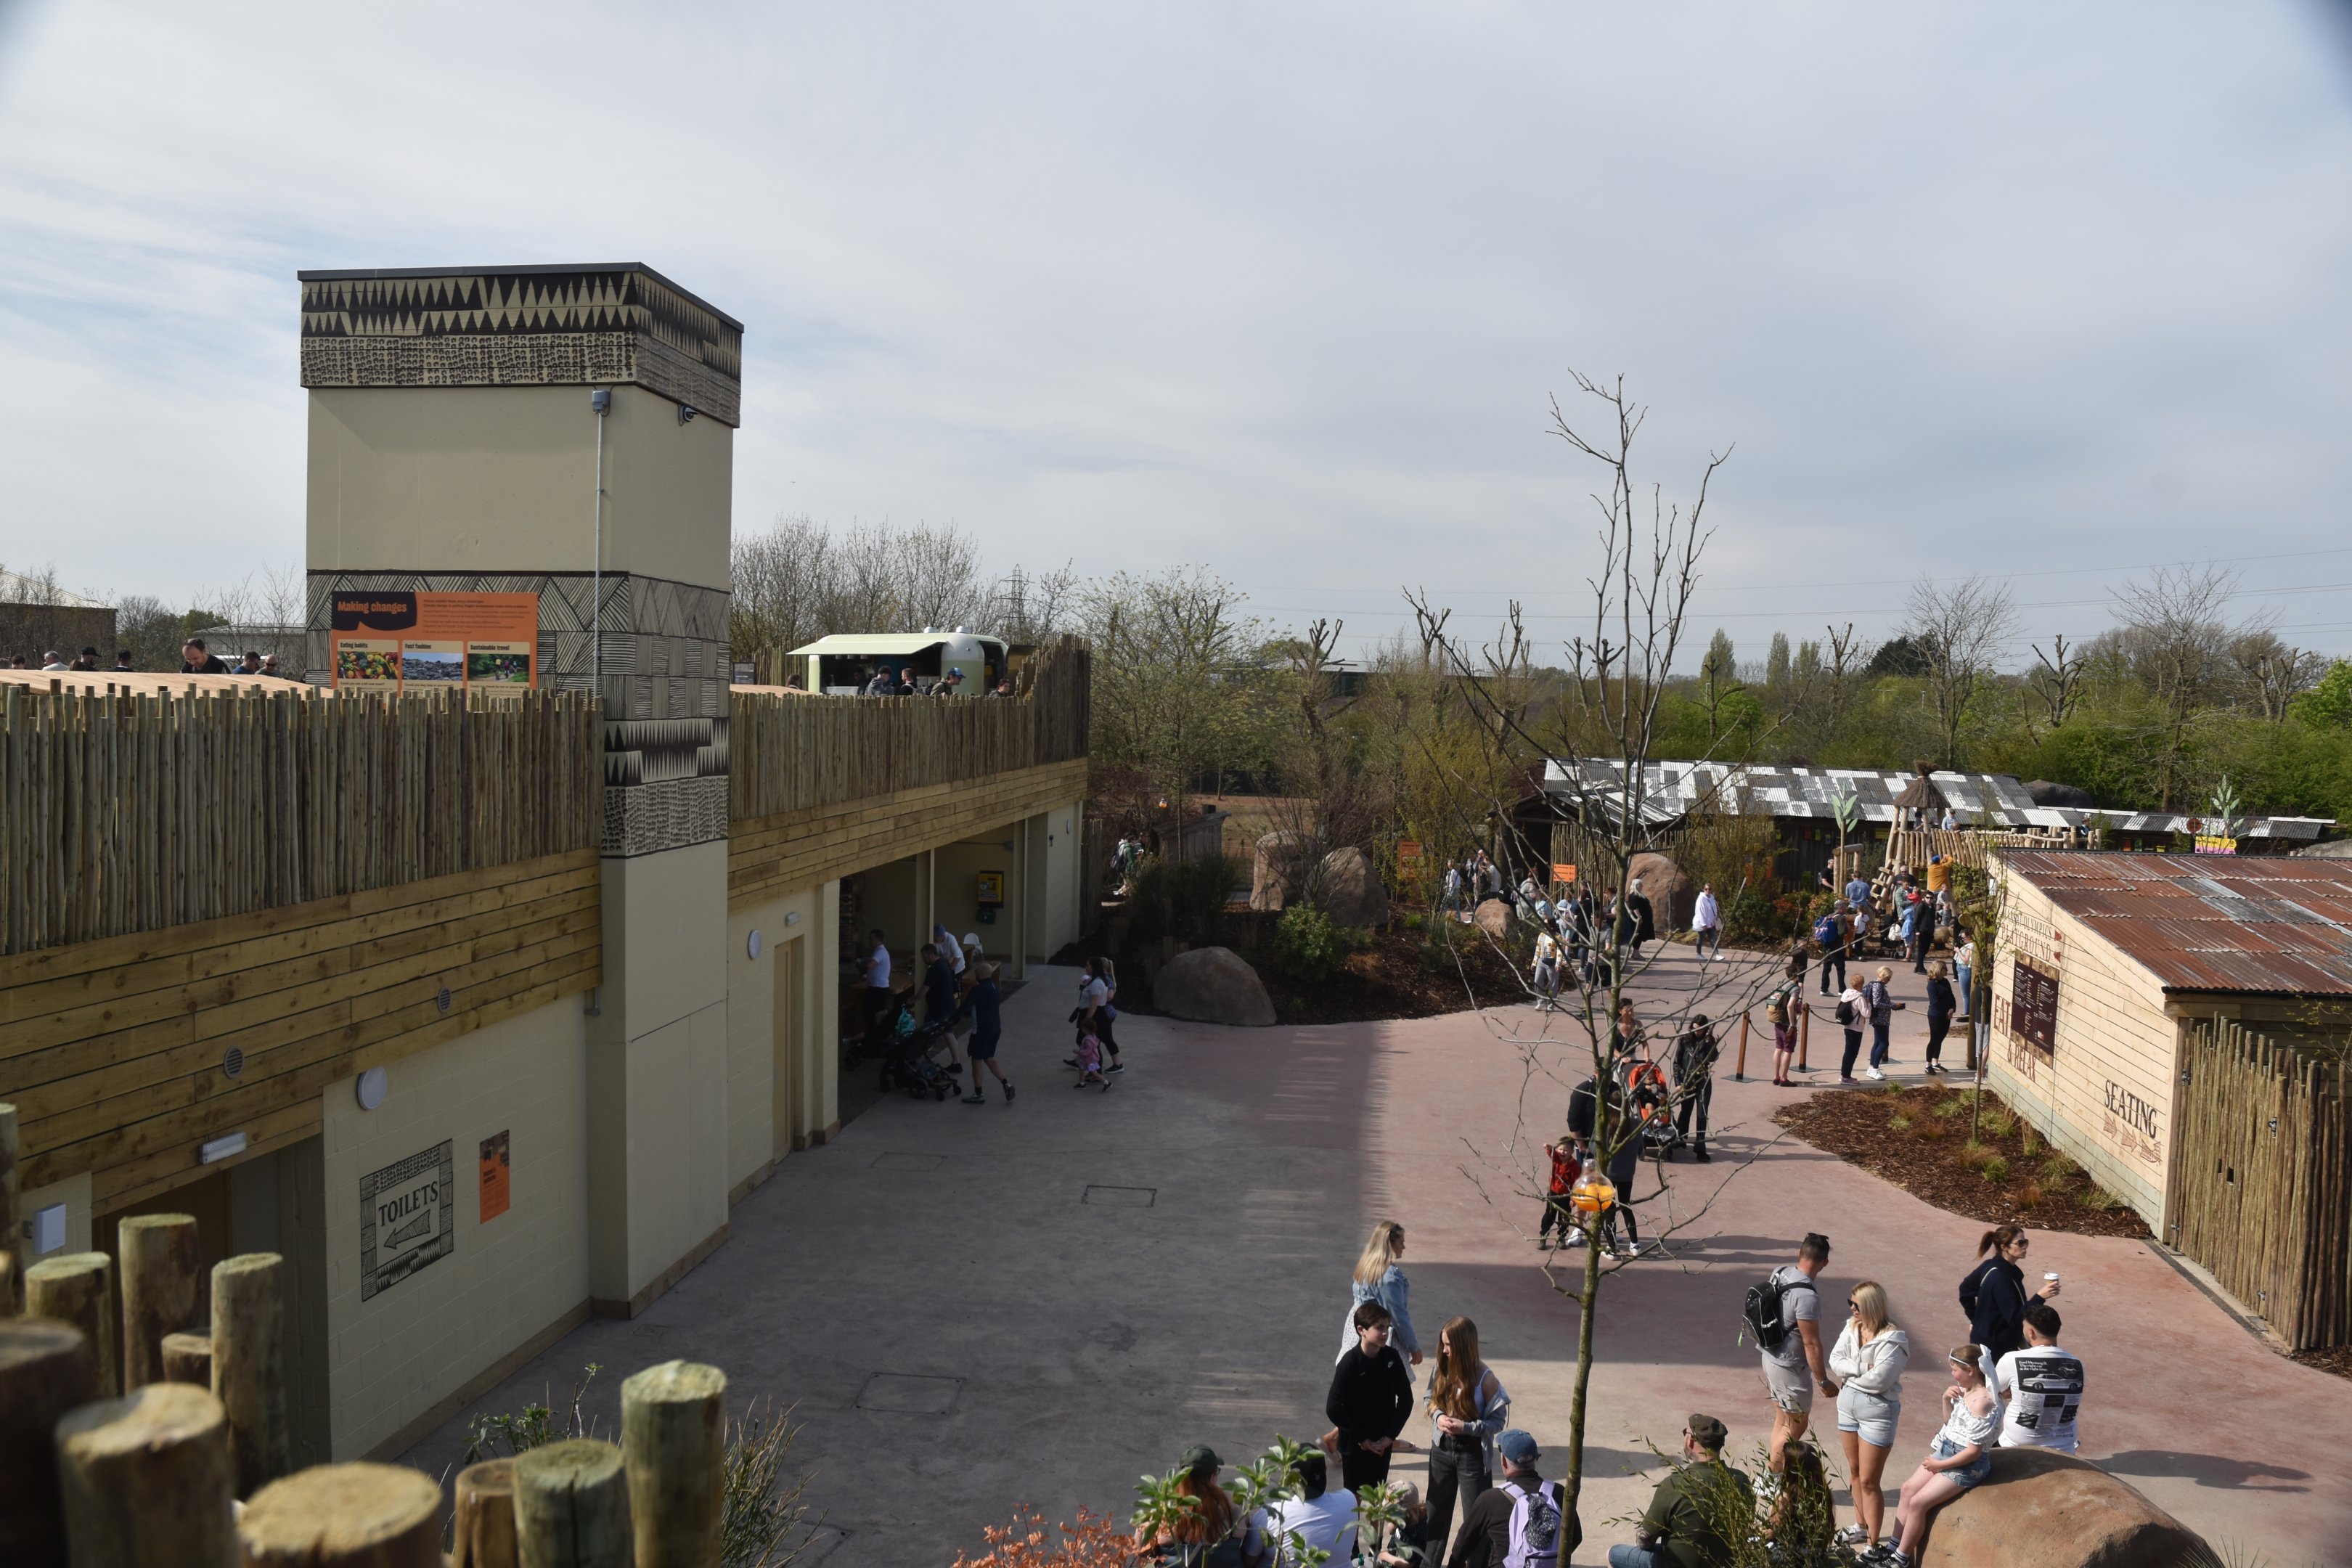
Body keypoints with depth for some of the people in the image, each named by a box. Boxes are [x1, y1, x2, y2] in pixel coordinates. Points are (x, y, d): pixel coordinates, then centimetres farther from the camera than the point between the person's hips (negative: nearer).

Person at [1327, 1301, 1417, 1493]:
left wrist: (1391, 1435, -5)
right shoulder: (1350, 1362, -20)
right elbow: (1333, 1408, -19)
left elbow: (1406, 1399, 2)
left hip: (1383, 1444, 4)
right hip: (1354, 1446, -4)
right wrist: (1362, 1439, -15)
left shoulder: (1392, 1358, -6)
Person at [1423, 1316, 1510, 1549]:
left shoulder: (1485, 1378, -20)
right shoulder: (1442, 1369, -7)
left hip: (1473, 1455, -5)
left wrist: (1466, 1427, -25)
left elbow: (1498, 1421, -14)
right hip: (1442, 1449, 5)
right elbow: (1430, 1400, 7)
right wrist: (1438, 1416, -14)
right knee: (1436, 1512, 19)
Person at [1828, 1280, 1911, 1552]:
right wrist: (1860, 1369, -21)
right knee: (1855, 1471, 21)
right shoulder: (1851, 1327, -1)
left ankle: (1872, 1544, 11)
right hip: (1848, 1405, 7)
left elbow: (1877, 1381, -26)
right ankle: (1861, 1527, 38)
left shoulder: (1891, 1340, -23)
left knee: (1868, 1481, 0)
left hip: (1877, 1412, -7)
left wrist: (1848, 1375, -11)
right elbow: (1835, 1359, -5)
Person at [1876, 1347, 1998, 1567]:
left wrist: (1940, 1465, -15)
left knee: (1918, 1502, -11)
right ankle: (1894, 1547, 16)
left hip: (1967, 1464, -9)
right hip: (1946, 1450, 9)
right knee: (1909, 1489, 7)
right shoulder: (1964, 1391, 1)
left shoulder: (1981, 1402, -27)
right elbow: (1950, 1422, 17)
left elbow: (1974, 1451, -25)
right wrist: (1946, 1399, -3)